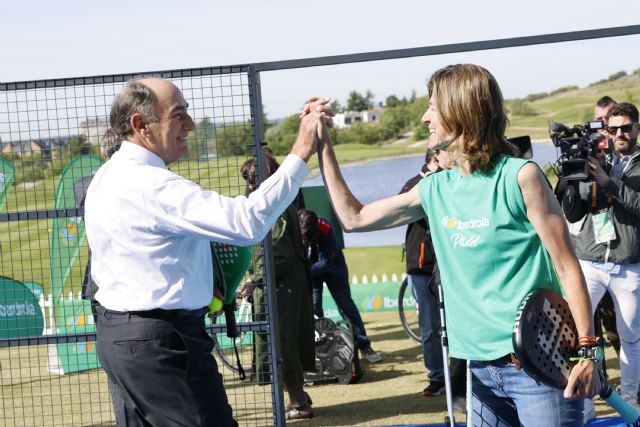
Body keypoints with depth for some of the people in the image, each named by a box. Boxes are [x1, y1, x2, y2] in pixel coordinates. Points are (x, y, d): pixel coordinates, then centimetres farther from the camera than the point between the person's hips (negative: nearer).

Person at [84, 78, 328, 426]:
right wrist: (300, 155, -25)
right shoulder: (150, 185, -22)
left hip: (119, 332, 10)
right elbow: (248, 221, -29)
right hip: (159, 341, -10)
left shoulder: (110, 176, 11)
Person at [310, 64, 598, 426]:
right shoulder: (435, 189, 10)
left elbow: (566, 266, -7)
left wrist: (588, 349, -13)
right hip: (483, 368, 6)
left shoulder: (520, 176, -7)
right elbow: (354, 218, 18)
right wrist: (324, 145, 15)